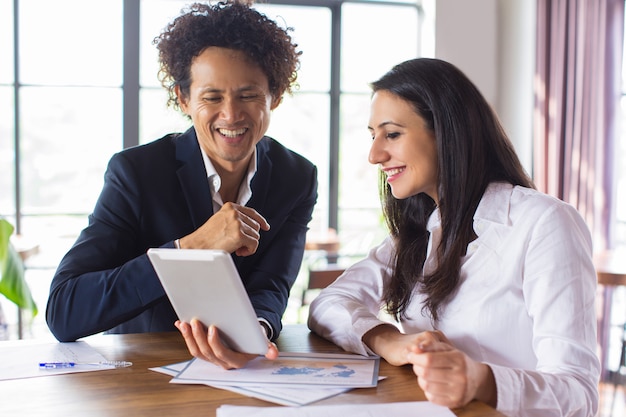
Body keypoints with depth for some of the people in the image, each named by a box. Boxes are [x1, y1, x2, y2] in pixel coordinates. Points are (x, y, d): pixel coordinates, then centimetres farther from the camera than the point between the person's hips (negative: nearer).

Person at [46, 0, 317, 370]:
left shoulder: (298, 179, -1)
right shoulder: (134, 172, -11)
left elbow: (270, 289, -9)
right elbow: (62, 314, -19)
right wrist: (192, 245, -29)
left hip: (249, 370, 2)